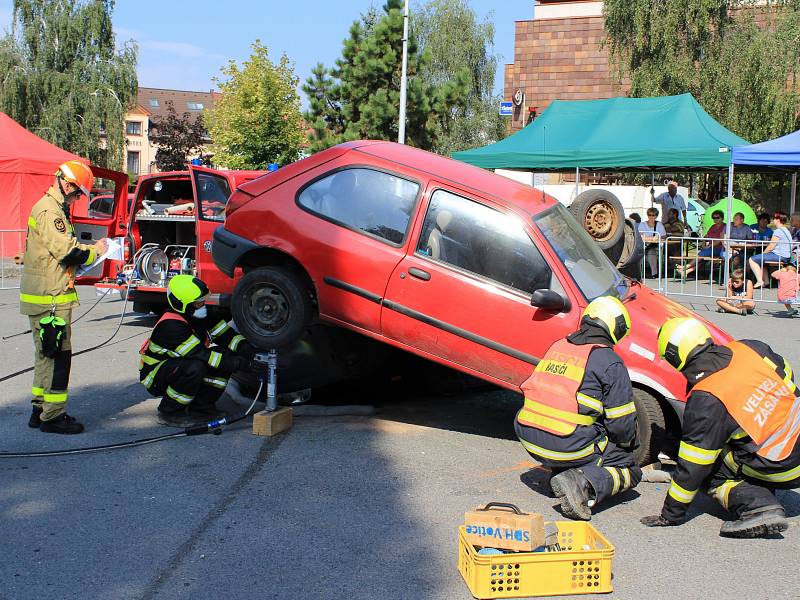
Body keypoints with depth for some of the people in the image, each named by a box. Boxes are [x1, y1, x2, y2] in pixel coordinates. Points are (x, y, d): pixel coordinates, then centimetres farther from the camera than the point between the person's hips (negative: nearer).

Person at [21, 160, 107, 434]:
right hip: (50, 298, -11)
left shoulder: (52, 208, 18)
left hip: (45, 296, 11)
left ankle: (41, 410, 25)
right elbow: (67, 251, -21)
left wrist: (88, 248, 4)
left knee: (46, 355, 17)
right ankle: (52, 417, -1)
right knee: (57, 355, -6)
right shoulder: (50, 211, -15)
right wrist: (95, 250, -5)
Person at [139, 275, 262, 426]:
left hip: (178, 365, 8)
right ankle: (169, 412, -14)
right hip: (155, 376, -8)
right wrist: (238, 363, -35)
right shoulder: (171, 326, -29)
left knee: (226, 355, -9)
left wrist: (248, 350, -21)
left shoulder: (201, 315, -3)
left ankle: (201, 408, 0)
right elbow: (201, 355, -33)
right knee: (195, 368, -37)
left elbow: (226, 334, -3)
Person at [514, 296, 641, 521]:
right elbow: (621, 424, -6)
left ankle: (560, 470, 12)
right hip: (569, 447, -7)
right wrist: (632, 442, 18)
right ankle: (584, 484, -16)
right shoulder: (610, 362, -7)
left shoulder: (558, 346, 13)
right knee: (630, 470, 10)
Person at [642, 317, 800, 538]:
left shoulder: (704, 401, -22)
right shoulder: (749, 348, -6)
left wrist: (671, 515, -5)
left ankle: (759, 508, -11)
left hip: (782, 469, -7)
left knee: (707, 472, 6)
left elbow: (692, 467, -16)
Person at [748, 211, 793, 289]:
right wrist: (763, 254, 18)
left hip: (778, 256, -11)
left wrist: (762, 254, 1)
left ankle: (760, 281, -15)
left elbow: (770, 247, -16)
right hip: (785, 257, 11)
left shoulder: (778, 231, -15)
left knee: (752, 259, -11)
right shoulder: (786, 231, 17)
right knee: (761, 259, 31)